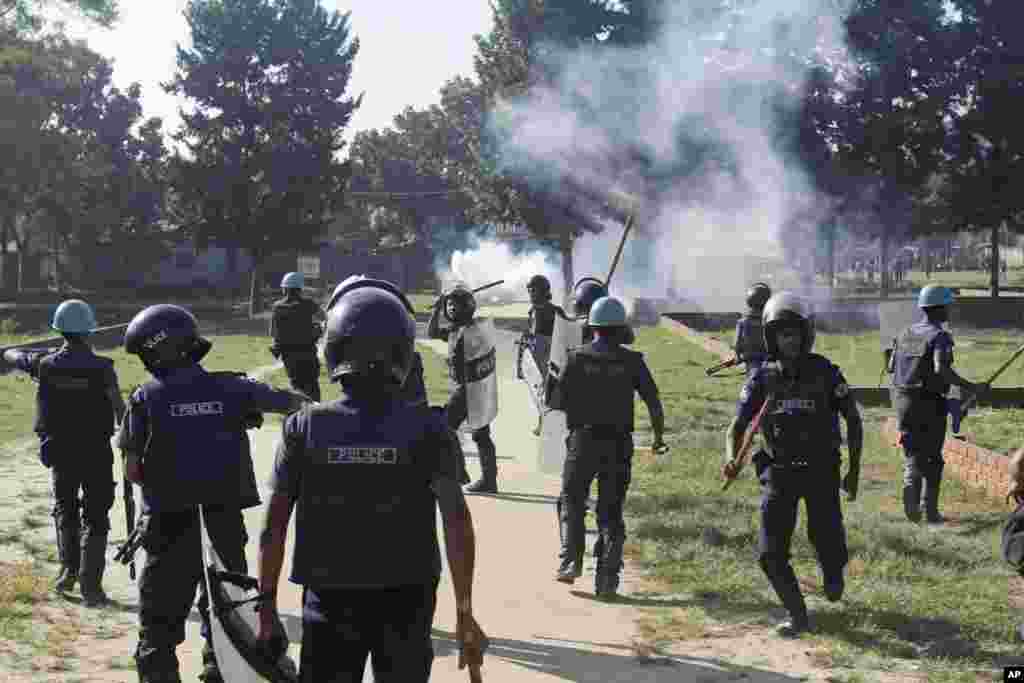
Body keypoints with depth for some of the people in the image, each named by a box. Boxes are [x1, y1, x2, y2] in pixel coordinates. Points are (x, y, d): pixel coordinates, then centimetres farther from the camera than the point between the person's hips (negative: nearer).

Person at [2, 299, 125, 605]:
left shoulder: (46, 363, -5)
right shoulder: (101, 367, -13)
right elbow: (119, 408, -16)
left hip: (59, 450, 2)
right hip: (97, 451, -2)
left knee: (64, 510, 25)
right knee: (95, 517, 7)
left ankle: (68, 568, 16)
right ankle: (90, 585, 1)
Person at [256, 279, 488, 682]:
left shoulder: (303, 429, -7)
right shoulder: (427, 429, -9)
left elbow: (273, 530, -4)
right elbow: (458, 528, -11)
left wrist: (267, 608, 5)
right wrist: (464, 613, -4)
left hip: (329, 604, 0)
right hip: (405, 603, 0)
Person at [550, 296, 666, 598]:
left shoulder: (578, 357, -3)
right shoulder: (632, 360, 0)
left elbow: (558, 401, -5)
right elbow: (654, 402, -2)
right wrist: (659, 436, 12)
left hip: (583, 440, -1)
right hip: (619, 444, 1)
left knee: (572, 501, 17)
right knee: (611, 512, 7)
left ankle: (571, 560, 2)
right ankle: (607, 578, 2)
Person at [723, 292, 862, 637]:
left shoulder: (824, 371, -7)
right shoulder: (762, 378, -4)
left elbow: (853, 419, 3)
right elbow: (737, 427, -3)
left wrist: (854, 469, 0)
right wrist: (731, 462, -24)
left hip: (822, 471, -1)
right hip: (780, 474, 1)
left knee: (827, 544, -5)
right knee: (771, 553, -8)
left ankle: (832, 570, 35)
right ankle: (797, 616, 14)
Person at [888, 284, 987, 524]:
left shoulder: (905, 333, 8)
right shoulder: (940, 336, -13)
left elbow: (891, 366, 11)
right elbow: (941, 369, -28)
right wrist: (969, 387, -23)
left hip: (903, 400, 5)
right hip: (930, 403, -5)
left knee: (912, 454, 13)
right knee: (932, 458, 9)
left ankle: (911, 485, -16)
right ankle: (931, 510, 13)